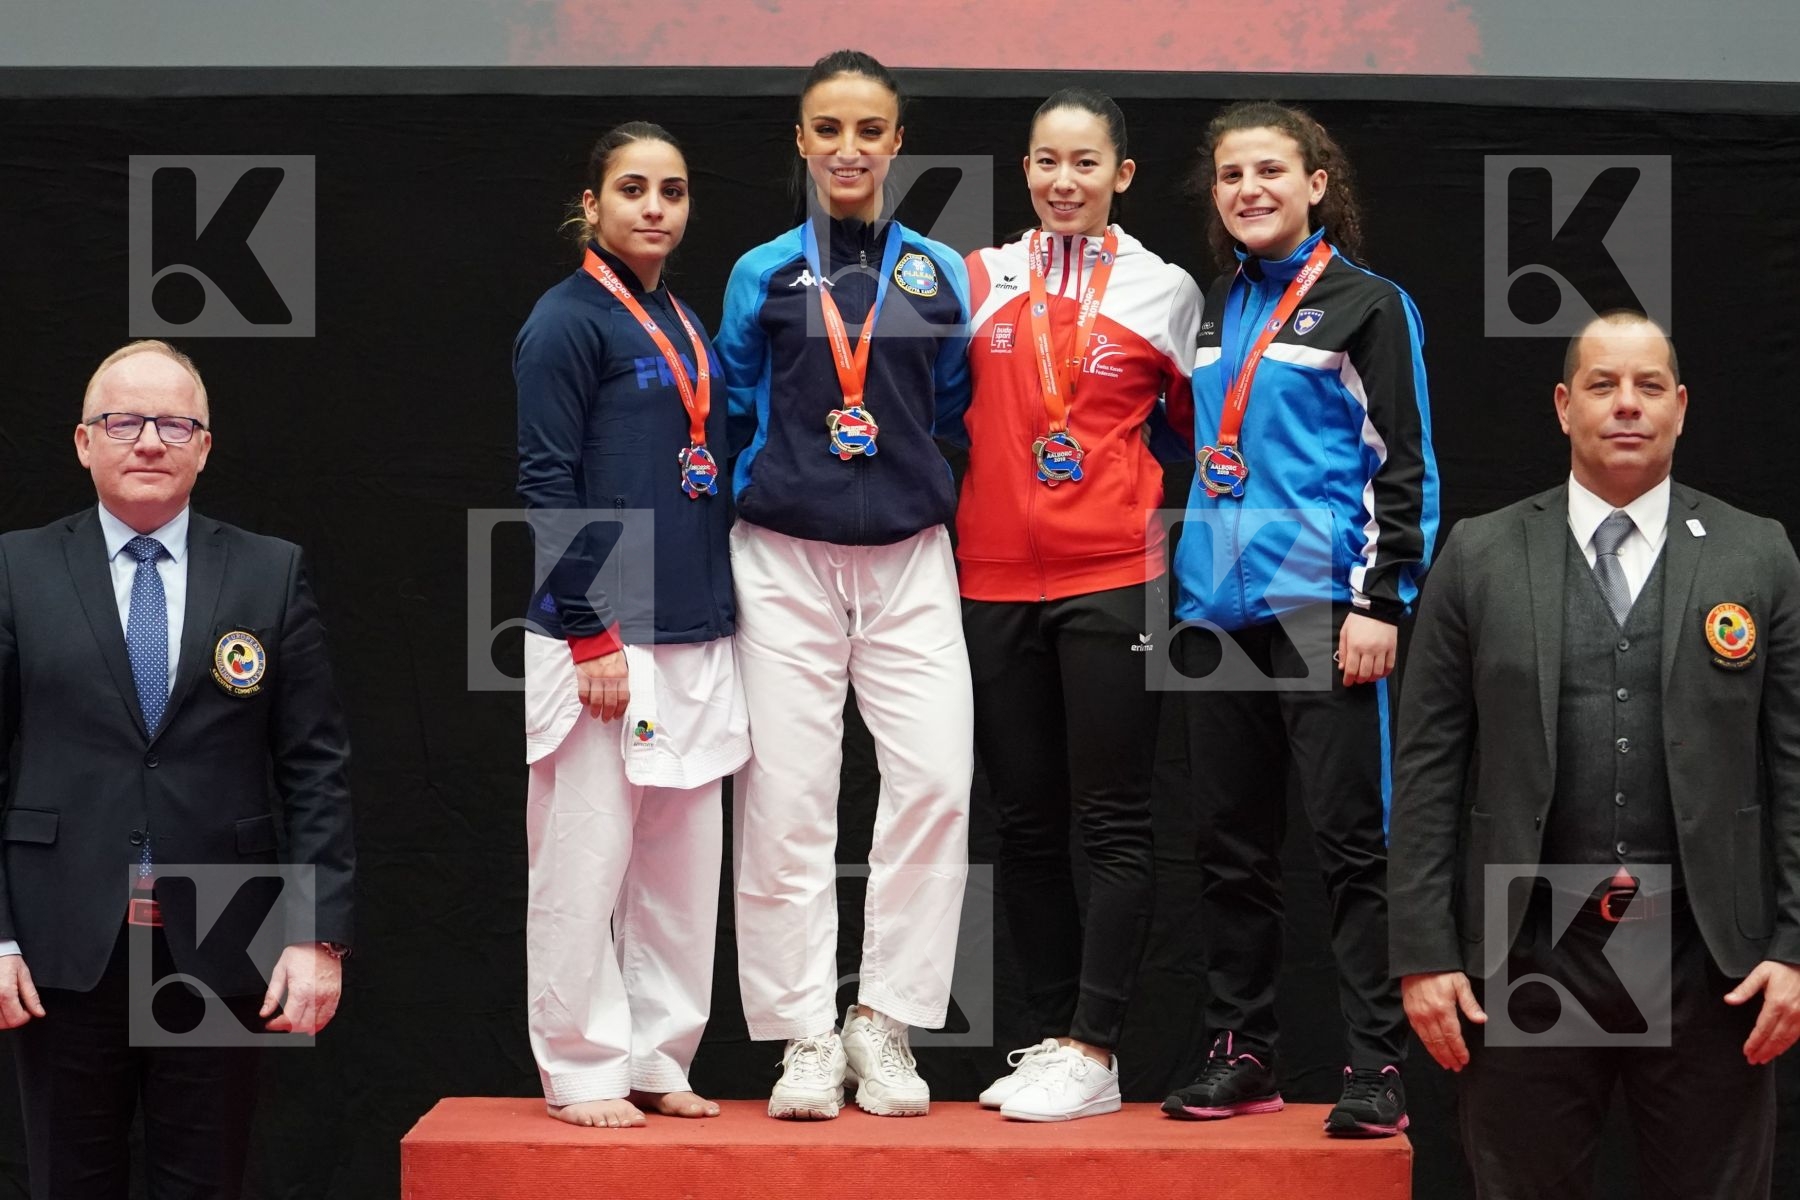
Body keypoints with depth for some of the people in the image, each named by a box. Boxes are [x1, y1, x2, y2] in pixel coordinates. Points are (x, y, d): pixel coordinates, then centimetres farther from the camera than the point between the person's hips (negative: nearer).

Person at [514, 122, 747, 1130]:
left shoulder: (690, 328, 16)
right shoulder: (569, 321, -7)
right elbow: (548, 484, -12)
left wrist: (722, 615, 15)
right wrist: (591, 636, -16)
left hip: (697, 640, 7)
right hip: (602, 639, -7)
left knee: (683, 867, 9)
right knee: (585, 866, -2)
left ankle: (658, 1060, 17)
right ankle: (583, 1073, 6)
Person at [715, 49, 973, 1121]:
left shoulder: (940, 273, 9)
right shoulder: (762, 274, 6)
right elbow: (729, 410, 14)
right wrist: (774, 472, 2)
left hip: (908, 557, 1)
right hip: (785, 558, -1)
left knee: (938, 776, -11)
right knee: (787, 798, -2)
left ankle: (886, 1023, 2)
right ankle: (806, 1035, 6)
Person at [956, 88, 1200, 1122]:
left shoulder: (1165, 290, 5)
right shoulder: (980, 279, 9)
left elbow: (1201, 427, 12)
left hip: (1113, 577, -3)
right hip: (995, 579, 3)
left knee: (1114, 823, -5)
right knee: (1025, 822, 7)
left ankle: (1092, 1055, -4)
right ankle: (1049, 1038, 15)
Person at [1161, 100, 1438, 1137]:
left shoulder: (1368, 304, -1)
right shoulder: (1215, 314, 16)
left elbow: (1402, 464, -6)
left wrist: (1379, 601, -13)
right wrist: (1180, 594, 17)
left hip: (1324, 610, -6)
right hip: (1218, 613, 6)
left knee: (1352, 844, -5)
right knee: (1233, 848, 9)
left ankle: (1379, 1067, -3)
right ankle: (1243, 1055, 17)